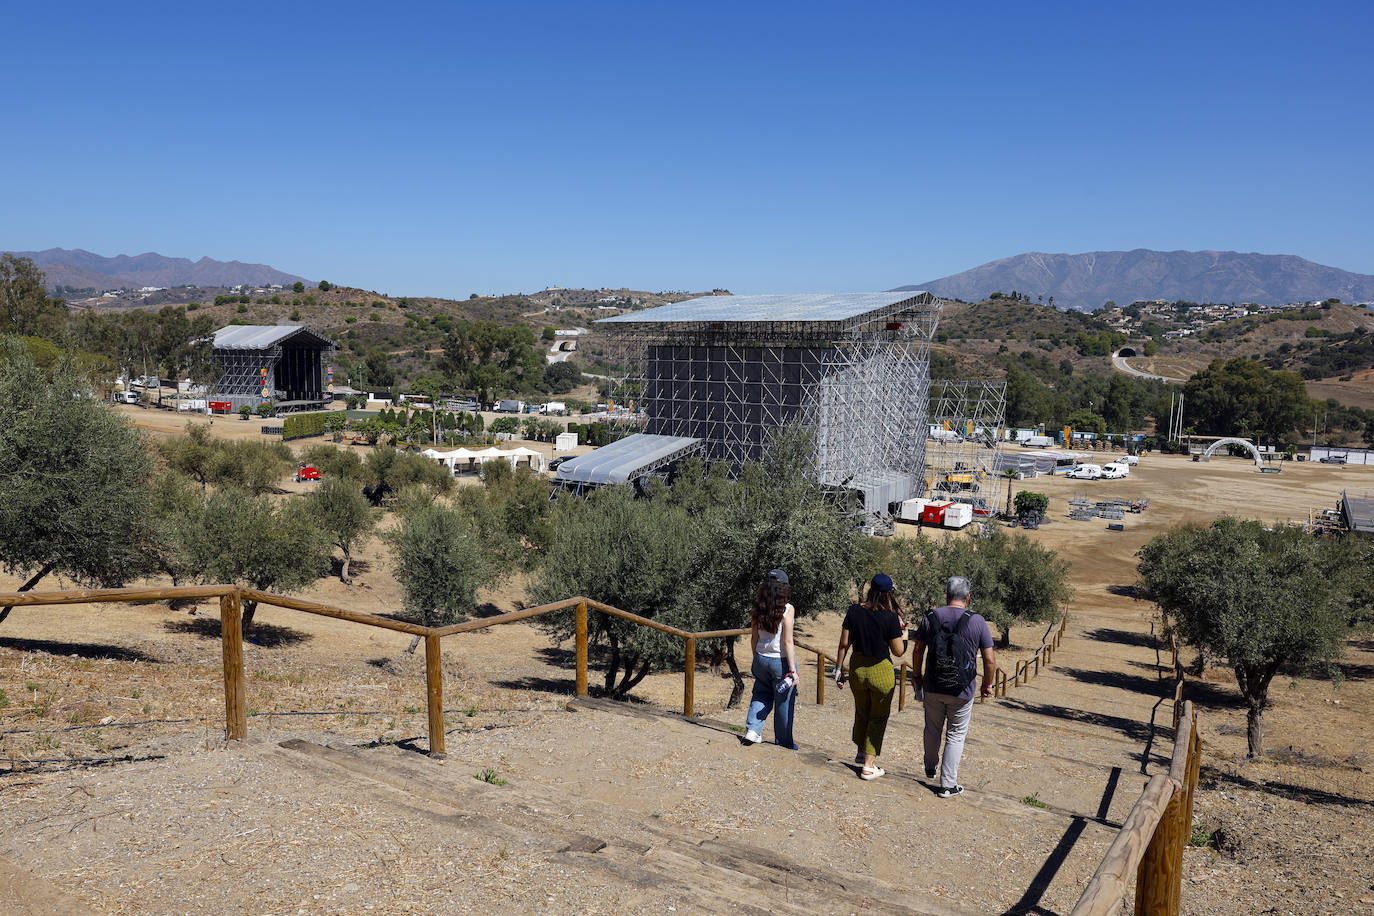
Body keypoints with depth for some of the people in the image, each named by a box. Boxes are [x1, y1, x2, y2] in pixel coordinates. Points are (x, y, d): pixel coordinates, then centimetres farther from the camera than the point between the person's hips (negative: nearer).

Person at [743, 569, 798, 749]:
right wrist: (793, 670, -13)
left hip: (761, 659, 4)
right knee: (784, 702, 10)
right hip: (781, 660, -4)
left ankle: (753, 729, 7)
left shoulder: (759, 609, -1)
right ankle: (784, 743, 22)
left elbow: (754, 638, 5)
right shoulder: (787, 609, -15)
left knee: (762, 695, 23)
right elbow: (787, 642, -17)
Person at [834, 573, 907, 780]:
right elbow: (898, 652, -9)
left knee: (861, 712, 25)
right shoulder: (890, 617, -16)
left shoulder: (854, 611, -7)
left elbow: (844, 644, -3)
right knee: (878, 718, 14)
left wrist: (839, 669, 6)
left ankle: (861, 753, 44)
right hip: (881, 670, -4)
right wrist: (904, 633, 6)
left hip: (857, 668, 4)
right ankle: (868, 765, 17)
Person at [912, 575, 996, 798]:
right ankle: (947, 785, 11)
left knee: (932, 729, 22)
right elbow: (990, 659, -8)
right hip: (962, 690, -2)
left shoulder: (930, 618, -5)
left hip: (933, 687, 2)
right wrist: (987, 684, 8)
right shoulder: (977, 622, -10)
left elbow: (917, 651, 1)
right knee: (956, 736, 10)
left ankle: (931, 767, 43)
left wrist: (917, 675, 16)